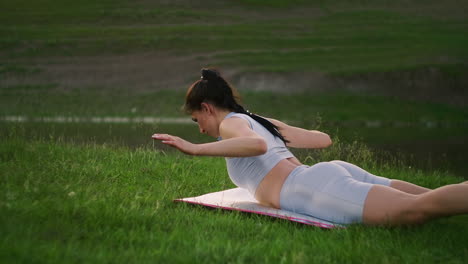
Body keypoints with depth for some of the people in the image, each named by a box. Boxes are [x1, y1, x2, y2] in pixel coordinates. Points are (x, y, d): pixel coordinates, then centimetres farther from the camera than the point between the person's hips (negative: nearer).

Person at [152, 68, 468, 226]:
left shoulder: (231, 123, 7)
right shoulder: (265, 122, 31)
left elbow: (257, 145, -18)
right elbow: (324, 139, 37)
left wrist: (197, 148, -12)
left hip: (319, 187, -8)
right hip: (336, 170, 9)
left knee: (417, 209, -25)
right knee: (431, 202, -2)